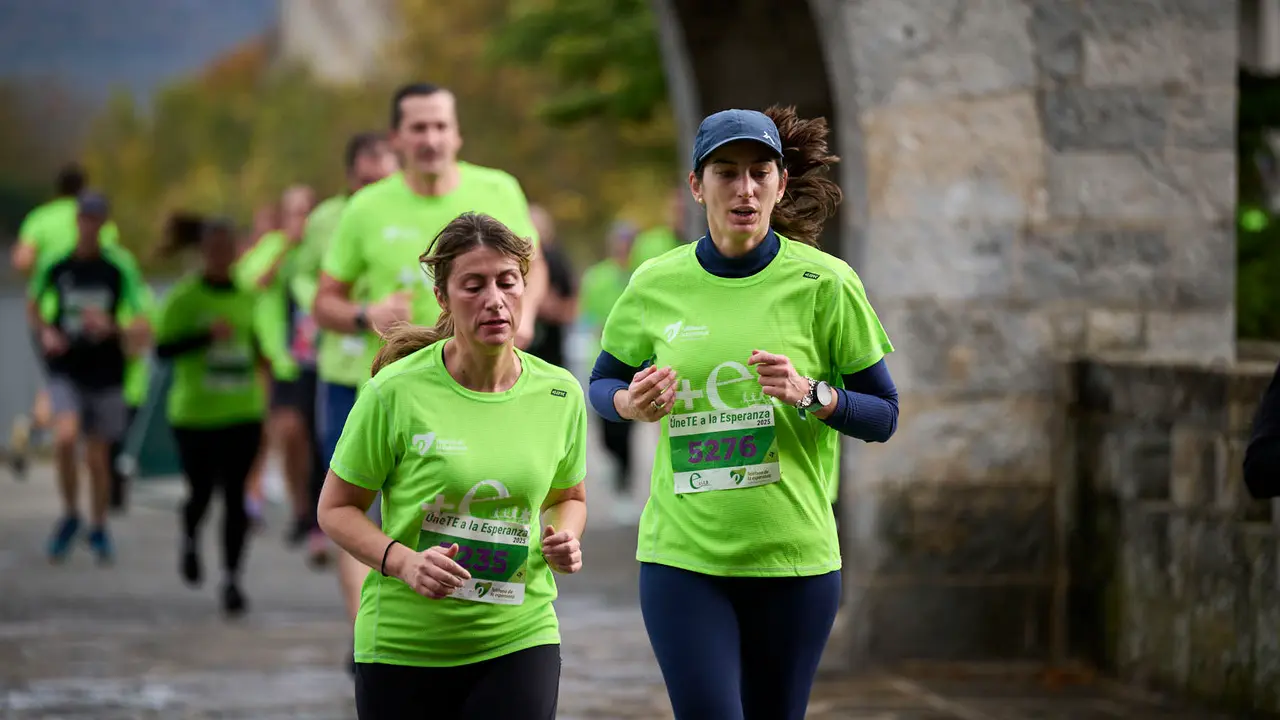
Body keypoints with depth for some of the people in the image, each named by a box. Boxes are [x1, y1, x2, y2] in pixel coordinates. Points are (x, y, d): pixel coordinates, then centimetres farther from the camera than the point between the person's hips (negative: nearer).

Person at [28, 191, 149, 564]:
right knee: (65, 438, -23)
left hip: (106, 375, 0)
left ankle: (99, 529, 32)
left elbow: (141, 331, -9)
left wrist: (111, 327, -28)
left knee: (98, 457, 7)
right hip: (65, 370, 0)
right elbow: (33, 305, 16)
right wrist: (45, 332, -3)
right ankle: (70, 515, 1)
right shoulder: (54, 263, -4)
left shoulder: (120, 266, -8)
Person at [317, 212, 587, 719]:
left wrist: (565, 539, -4)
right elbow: (336, 508, -3)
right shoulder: (396, 391, -11)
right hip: (402, 643, -2)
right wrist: (402, 561, -20)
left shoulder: (560, 393, 1)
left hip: (519, 640, 2)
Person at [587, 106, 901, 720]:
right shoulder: (655, 285, 1)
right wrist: (630, 404, -6)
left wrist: (810, 395, -17)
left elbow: (883, 416, 2)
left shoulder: (825, 283, -4)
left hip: (794, 556, 0)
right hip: (681, 554, 0)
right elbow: (602, 383, 17)